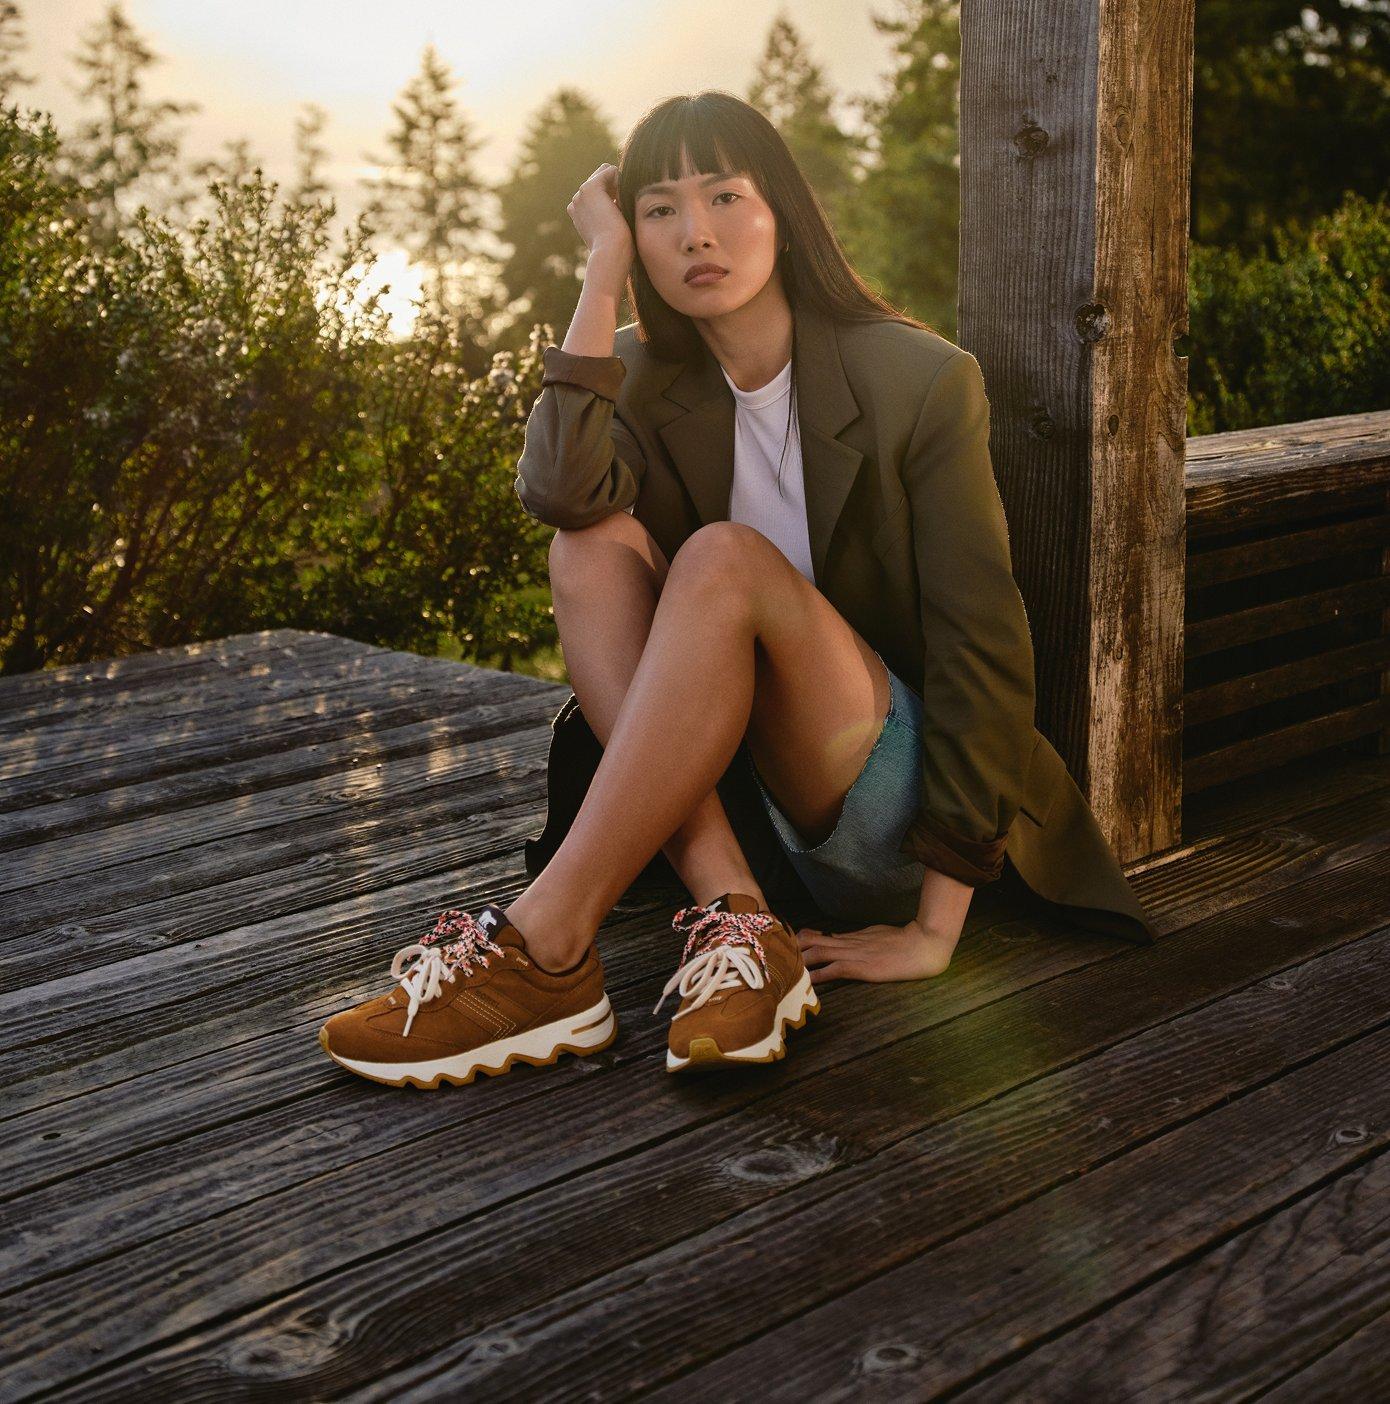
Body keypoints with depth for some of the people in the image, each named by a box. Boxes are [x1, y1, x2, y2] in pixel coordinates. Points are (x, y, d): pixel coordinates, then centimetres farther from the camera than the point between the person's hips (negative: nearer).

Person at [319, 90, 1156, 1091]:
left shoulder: (921, 381, -9)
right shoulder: (651, 382, 3)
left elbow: (980, 644, -13)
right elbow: (561, 491, -20)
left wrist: (937, 928, -18)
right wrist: (604, 265, -14)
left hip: (892, 806, -4)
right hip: (730, 781, 4)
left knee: (725, 560, -30)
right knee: (595, 542, -20)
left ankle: (543, 951, -32)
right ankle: (732, 922, -32)